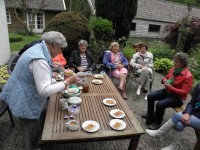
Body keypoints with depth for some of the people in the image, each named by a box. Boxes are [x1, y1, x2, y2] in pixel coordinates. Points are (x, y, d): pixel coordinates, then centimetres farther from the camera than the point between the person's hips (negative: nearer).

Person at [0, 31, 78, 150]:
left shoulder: (39, 50, 0)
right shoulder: (39, 60, -33)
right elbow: (45, 90, -34)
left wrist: (59, 83, 6)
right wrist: (67, 82, -24)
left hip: (31, 97, 10)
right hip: (26, 102, -10)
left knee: (43, 121, 27)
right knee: (33, 134, 12)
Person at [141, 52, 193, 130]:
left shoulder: (188, 76, -23)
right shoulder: (173, 69, -4)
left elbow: (184, 92, -24)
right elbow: (166, 78, 14)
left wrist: (171, 87, -31)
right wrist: (164, 80, -11)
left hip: (178, 97, -7)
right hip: (168, 91, 7)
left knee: (160, 104, -27)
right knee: (150, 96, -5)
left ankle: (158, 123, -1)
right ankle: (150, 114, 19)